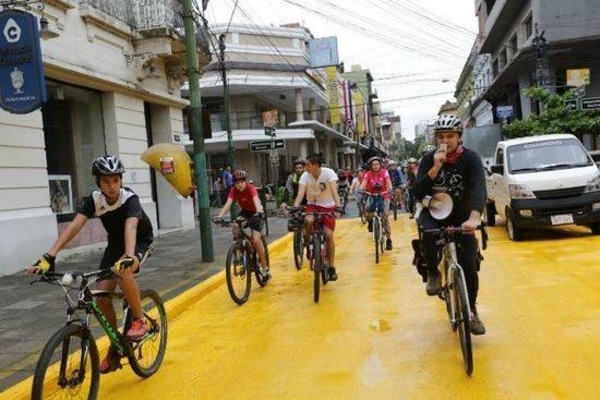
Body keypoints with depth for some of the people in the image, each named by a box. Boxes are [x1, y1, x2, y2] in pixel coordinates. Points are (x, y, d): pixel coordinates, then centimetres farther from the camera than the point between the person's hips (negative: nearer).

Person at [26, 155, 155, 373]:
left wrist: (128, 256, -67)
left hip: (140, 241, -5)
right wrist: (49, 256, -44)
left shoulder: (130, 199, -30)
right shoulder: (94, 200, -19)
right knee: (102, 297, -8)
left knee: (123, 272, -37)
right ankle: (115, 348, 12)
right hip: (115, 243, 5)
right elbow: (74, 226, -31)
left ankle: (139, 320, -14)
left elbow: (131, 227, -48)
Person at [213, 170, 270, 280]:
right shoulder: (234, 190, -17)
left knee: (256, 240, -18)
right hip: (244, 212, 4)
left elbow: (256, 201, -44)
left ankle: (265, 267, -2)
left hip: (256, 213, -4)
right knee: (235, 227, -28)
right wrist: (219, 216, -47)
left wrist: (259, 213, -64)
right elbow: (228, 203, -30)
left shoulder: (251, 188, -26)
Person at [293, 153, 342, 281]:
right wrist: (295, 207, -39)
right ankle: (307, 244, -2)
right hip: (312, 205, 1)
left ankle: (332, 267, 1)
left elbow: (334, 190, -29)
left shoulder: (329, 173, -19)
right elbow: (300, 193, -22)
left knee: (328, 234, -12)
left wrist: (338, 205, -45)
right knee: (308, 221, -33)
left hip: (328, 206, -1)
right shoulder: (305, 176, -13)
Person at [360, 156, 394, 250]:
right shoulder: (368, 174, -7)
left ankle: (389, 240, 1)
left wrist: (390, 189, -45)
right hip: (372, 196, 1)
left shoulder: (384, 172, -9)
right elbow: (363, 183, -22)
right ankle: (370, 222, 3)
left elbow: (388, 182, -23)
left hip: (384, 196, -1)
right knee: (367, 209, -31)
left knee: (385, 217, -10)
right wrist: (361, 190, -44)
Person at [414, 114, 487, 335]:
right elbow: (418, 192, -18)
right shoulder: (429, 159, -8)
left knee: (469, 263, -11)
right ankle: (433, 274, -7)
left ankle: (472, 311, 12)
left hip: (461, 215, 0)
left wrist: (474, 218, -48)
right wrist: (436, 167, -31)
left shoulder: (470, 158, -14)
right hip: (433, 213, 0)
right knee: (427, 232, -35)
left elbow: (479, 188, -30)